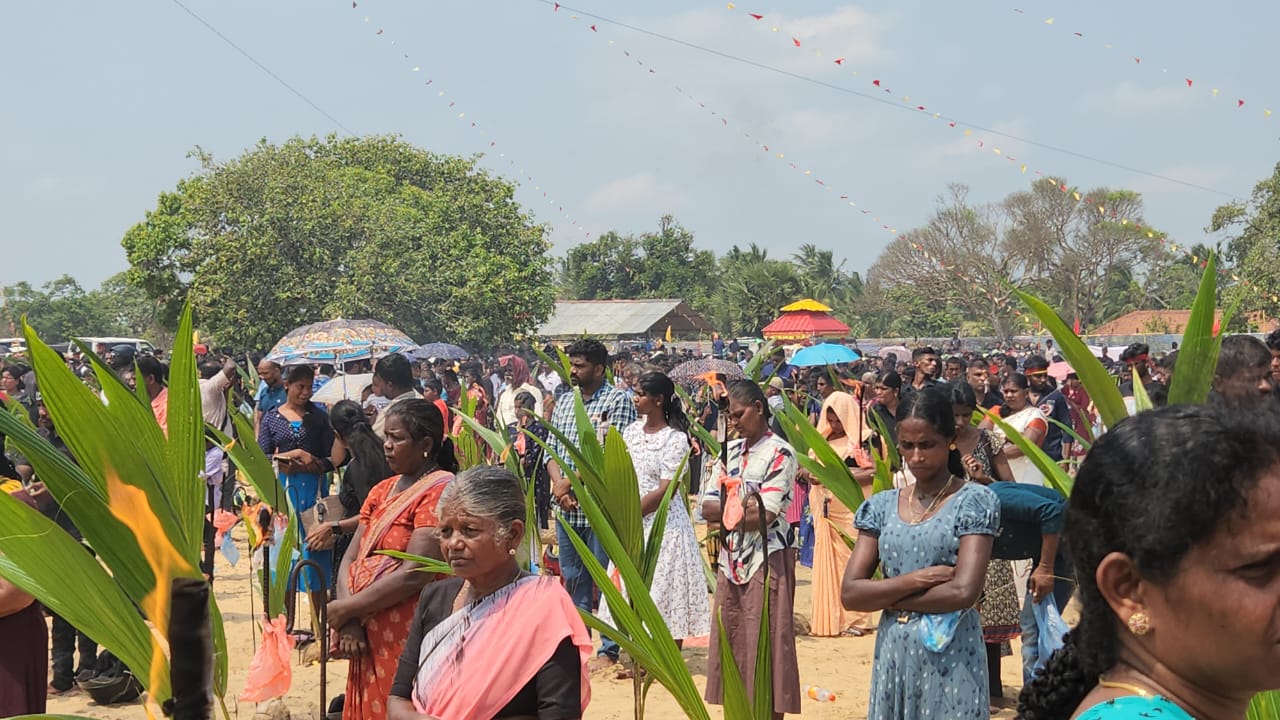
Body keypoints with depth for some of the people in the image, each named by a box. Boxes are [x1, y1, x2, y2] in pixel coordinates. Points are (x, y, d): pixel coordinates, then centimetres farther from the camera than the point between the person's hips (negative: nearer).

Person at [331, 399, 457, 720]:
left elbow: (413, 576, -20)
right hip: (368, 639, 8)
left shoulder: (439, 492, -12)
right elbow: (350, 560, 9)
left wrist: (344, 609, -12)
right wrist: (348, 622, -9)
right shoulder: (382, 491, 15)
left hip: (407, 643, -7)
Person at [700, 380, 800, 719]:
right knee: (731, 646, 10)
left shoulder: (780, 453, -9)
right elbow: (707, 507, 6)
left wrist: (727, 510, -3)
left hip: (765, 563, -7)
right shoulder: (730, 451, 11)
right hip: (731, 561, 7)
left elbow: (764, 515, -17)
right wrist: (740, 506, -11)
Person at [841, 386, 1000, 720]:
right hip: (892, 655, 4)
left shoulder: (973, 501, -6)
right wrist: (914, 580, -14)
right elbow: (849, 594, 0)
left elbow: (963, 591, -17)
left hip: (951, 656, -4)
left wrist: (886, 597, -6)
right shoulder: (882, 506, 6)